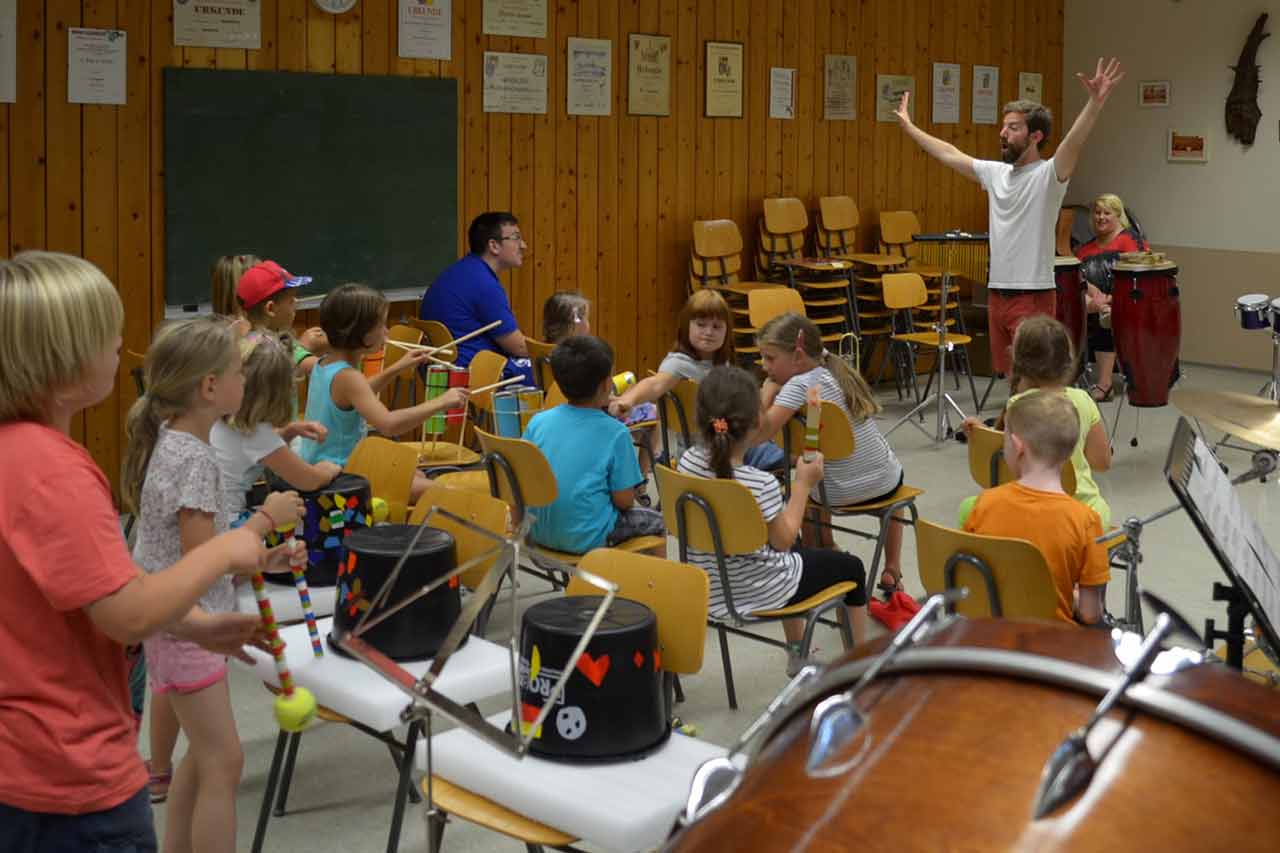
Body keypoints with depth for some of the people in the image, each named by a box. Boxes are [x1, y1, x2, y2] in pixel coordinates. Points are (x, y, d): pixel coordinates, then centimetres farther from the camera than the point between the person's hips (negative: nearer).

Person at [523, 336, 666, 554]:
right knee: (656, 522, 21)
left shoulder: (538, 422, -3)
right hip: (586, 537, -5)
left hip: (539, 532, 5)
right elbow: (624, 501, -11)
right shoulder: (615, 432, -14)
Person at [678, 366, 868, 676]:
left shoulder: (688, 462, -16)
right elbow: (784, 540, -16)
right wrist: (803, 485, -9)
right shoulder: (761, 484, -31)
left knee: (789, 558, 38)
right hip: (759, 592, -6)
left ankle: (797, 655, 48)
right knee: (851, 566, 20)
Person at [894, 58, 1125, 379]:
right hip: (997, 293, 8)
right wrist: (909, 126, 32)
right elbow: (949, 153, 24)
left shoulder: (1048, 174, -10)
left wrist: (1095, 101, -45)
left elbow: (1074, 142, -29)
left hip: (1033, 296, -8)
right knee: (1012, 377, 15)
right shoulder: (994, 172, 12)